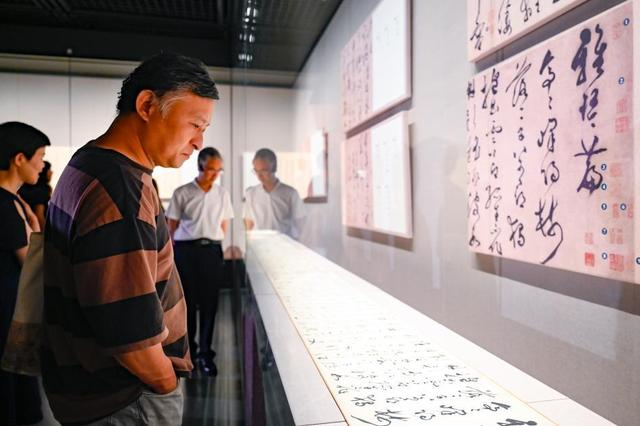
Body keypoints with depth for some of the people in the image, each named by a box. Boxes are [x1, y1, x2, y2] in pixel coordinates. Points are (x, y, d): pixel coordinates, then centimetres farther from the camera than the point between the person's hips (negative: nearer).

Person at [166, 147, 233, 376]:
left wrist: (213, 244, 11)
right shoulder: (182, 193, -2)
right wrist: (177, 253, 5)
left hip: (212, 251, 2)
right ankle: (188, 349, 25)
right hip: (186, 251, -2)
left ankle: (205, 353, 13)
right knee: (187, 302, 7)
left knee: (209, 303, 3)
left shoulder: (222, 194, 8)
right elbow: (172, 227, 3)